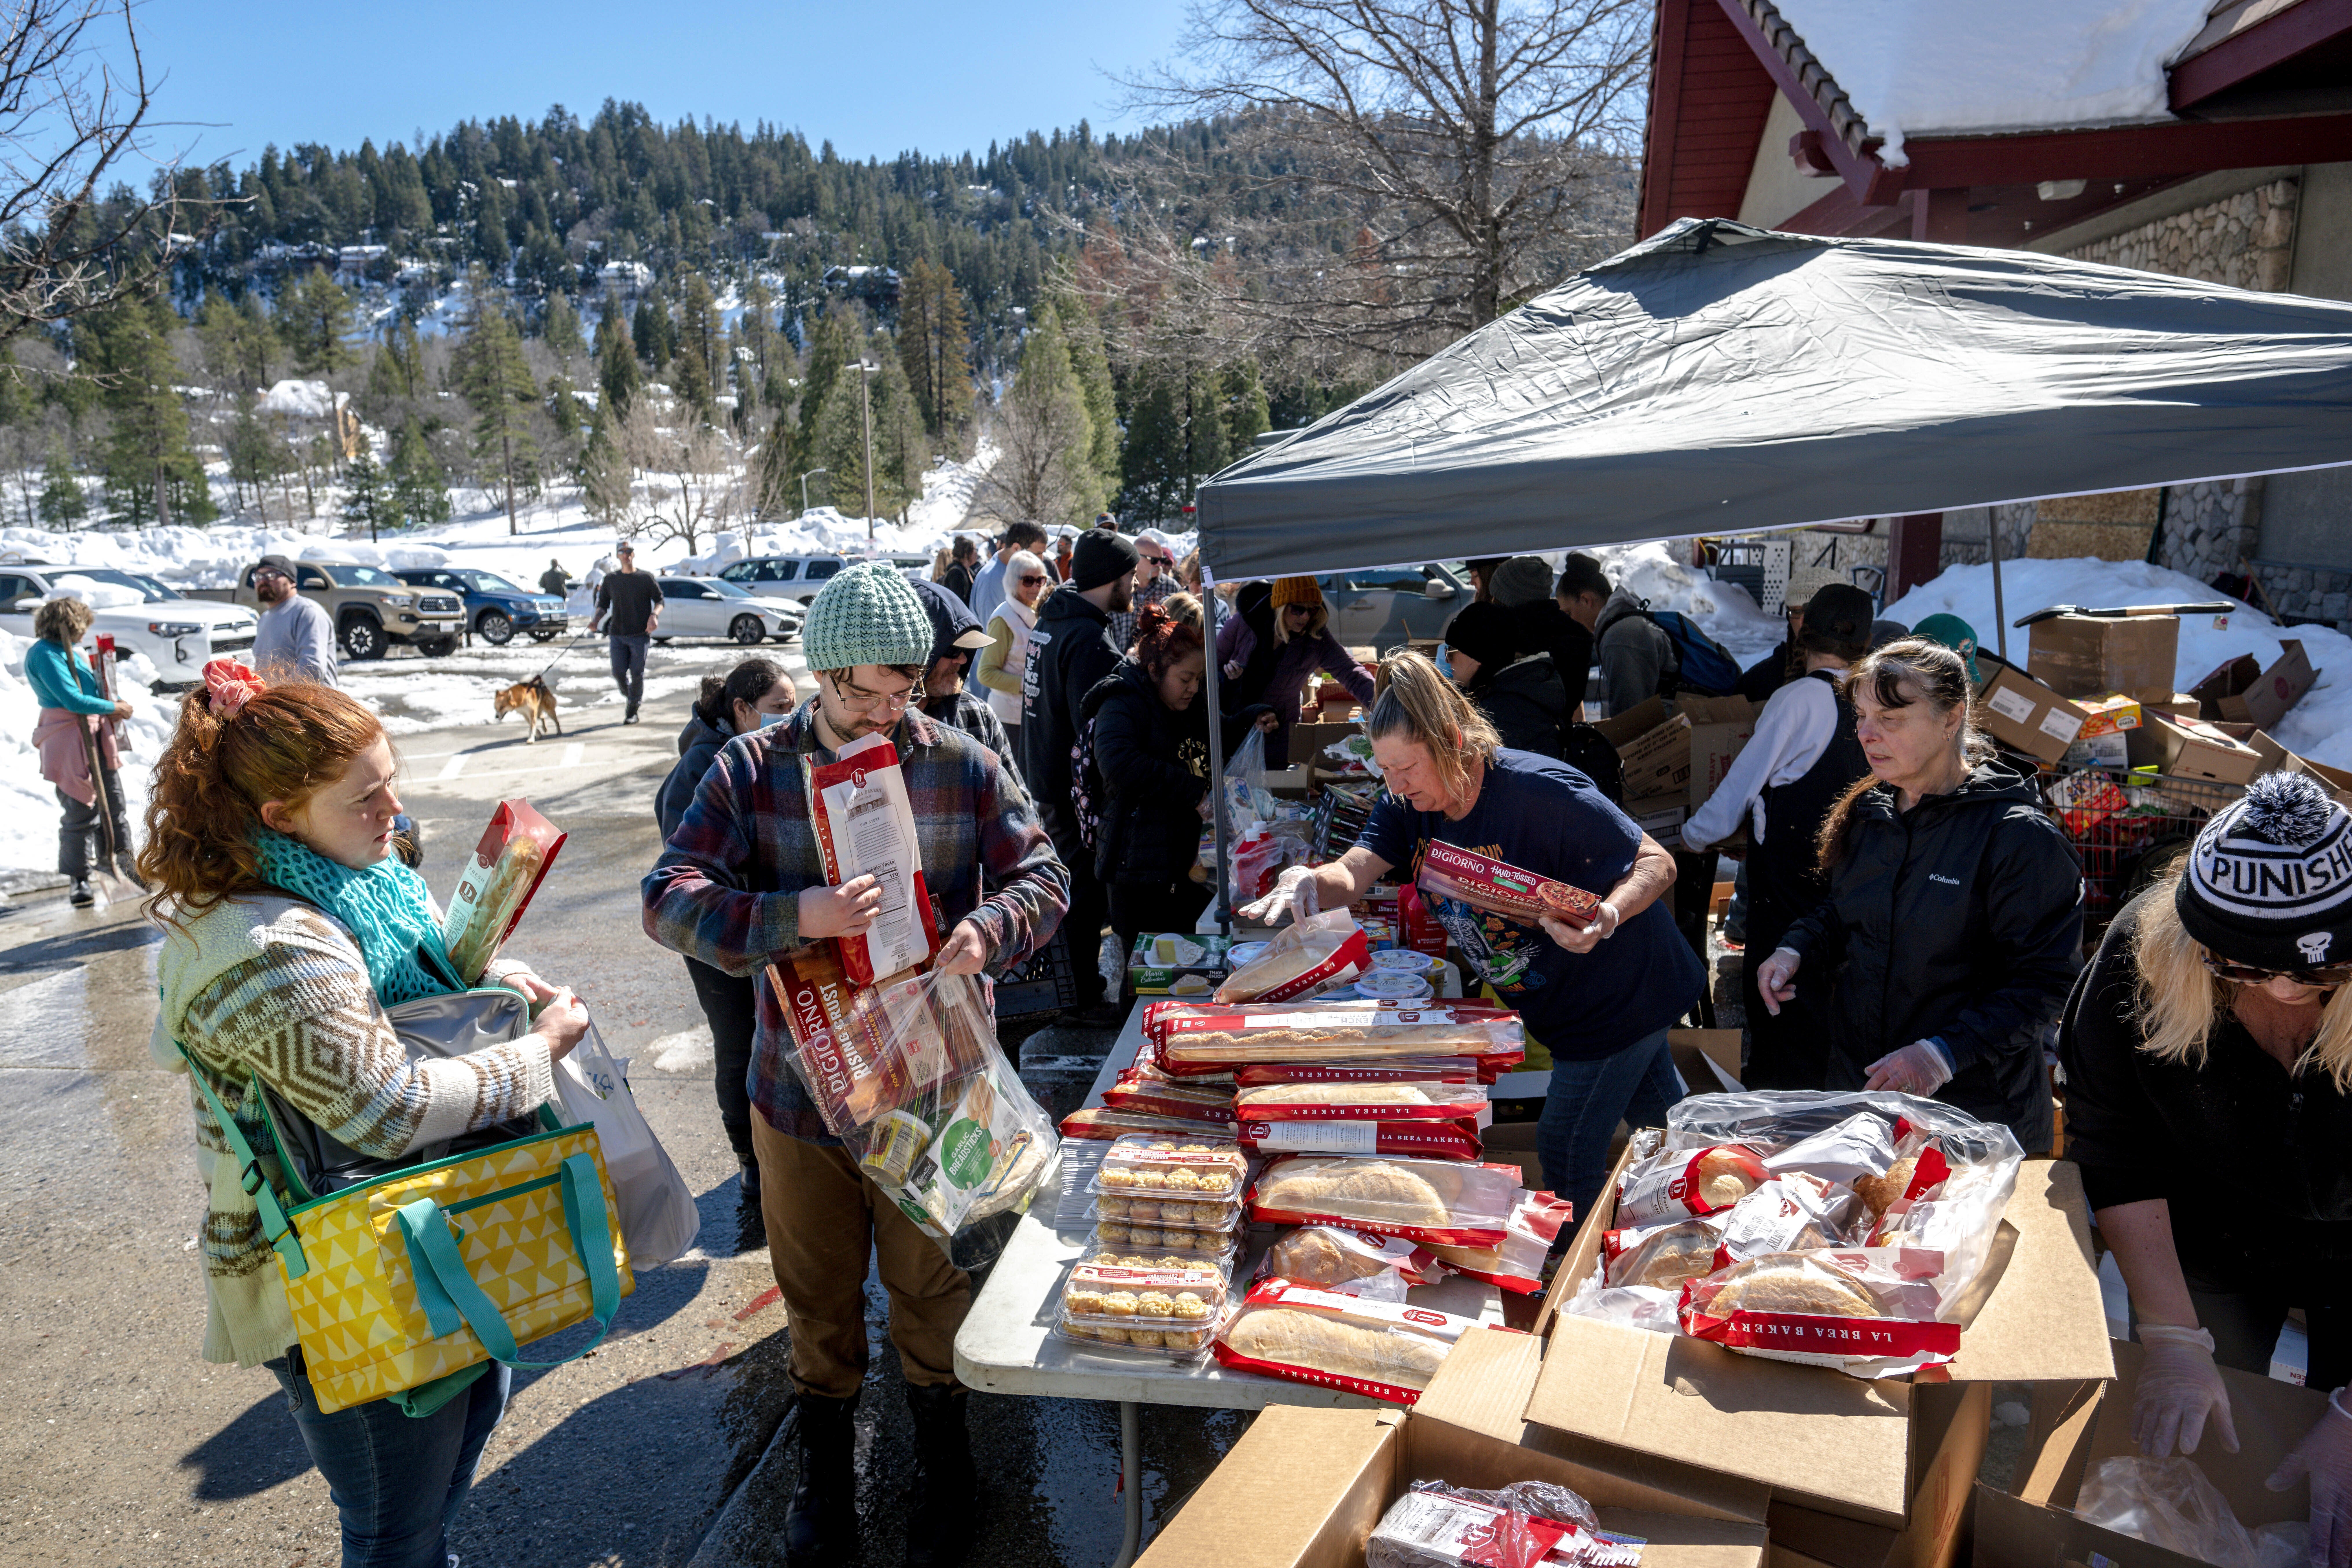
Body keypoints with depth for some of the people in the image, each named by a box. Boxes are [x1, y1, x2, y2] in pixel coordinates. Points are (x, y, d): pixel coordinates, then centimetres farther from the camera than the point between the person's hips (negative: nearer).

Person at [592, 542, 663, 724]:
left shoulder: (646, 578, 2)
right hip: (617, 634, 2)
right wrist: (596, 620, -5)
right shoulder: (611, 579, 9)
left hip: (640, 634, -2)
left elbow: (659, 600, 6)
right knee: (619, 673, -1)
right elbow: (603, 605, 13)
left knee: (637, 673, -3)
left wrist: (654, 615, -14)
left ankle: (633, 710, 10)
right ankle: (630, 697, 26)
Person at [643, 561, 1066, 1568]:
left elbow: (1043, 877, -2)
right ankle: (825, 1476, 44)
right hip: (799, 1087, 1)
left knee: (931, 1287, 17)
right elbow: (671, 899, -16)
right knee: (818, 1296, 19)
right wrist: (797, 915, -34)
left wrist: (991, 927, -26)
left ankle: (942, 1472, 43)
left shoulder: (961, 767, -6)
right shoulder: (753, 769, -8)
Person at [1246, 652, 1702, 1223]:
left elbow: (1658, 863, -25)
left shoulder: (1541, 792, -32)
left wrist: (1607, 916, -45)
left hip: (1625, 994, -7)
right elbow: (1351, 874, -25)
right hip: (1557, 1001, 7)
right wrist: (1308, 882, -48)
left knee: (1567, 1147, 4)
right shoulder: (1408, 804, -12)